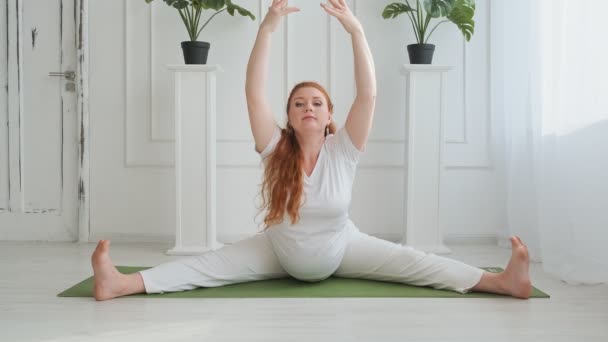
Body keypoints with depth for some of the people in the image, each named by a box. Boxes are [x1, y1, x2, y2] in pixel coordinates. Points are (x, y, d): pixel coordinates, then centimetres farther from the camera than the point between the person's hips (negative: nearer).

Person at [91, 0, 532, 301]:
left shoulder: (342, 150, -18)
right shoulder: (275, 148, -17)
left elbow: (368, 94, -29)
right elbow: (253, 91, -28)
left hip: (342, 249, 0)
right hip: (279, 252, 0)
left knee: (412, 262, -15)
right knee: (211, 264, -15)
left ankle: (501, 281, -23)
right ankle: (122, 283, -28)